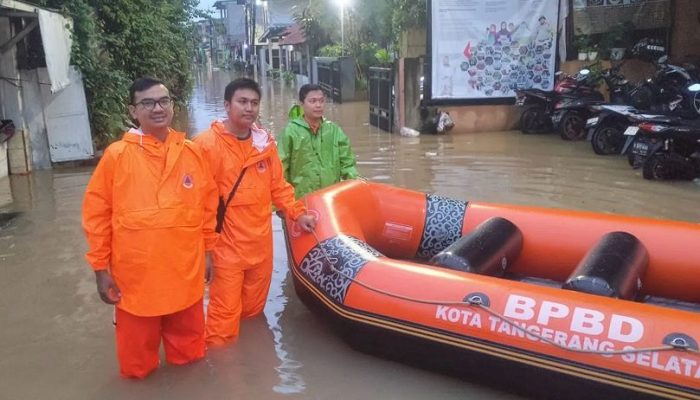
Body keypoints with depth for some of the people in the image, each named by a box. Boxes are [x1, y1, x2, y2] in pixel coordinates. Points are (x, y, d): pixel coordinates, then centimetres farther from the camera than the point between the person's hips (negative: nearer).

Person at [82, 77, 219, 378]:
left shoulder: (192, 152, 2)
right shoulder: (116, 155, -6)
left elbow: (208, 205, 9)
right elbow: (96, 214, -3)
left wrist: (208, 251, 11)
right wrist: (101, 267, -3)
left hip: (186, 273, 2)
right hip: (135, 276, -2)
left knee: (189, 348, 19)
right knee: (137, 351, 14)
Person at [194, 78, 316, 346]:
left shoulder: (265, 142, 7)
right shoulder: (207, 144, -11)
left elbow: (278, 185, 16)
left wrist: (297, 214, 10)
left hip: (261, 243, 6)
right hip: (226, 246, -5)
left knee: (253, 313, 19)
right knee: (224, 319, -1)